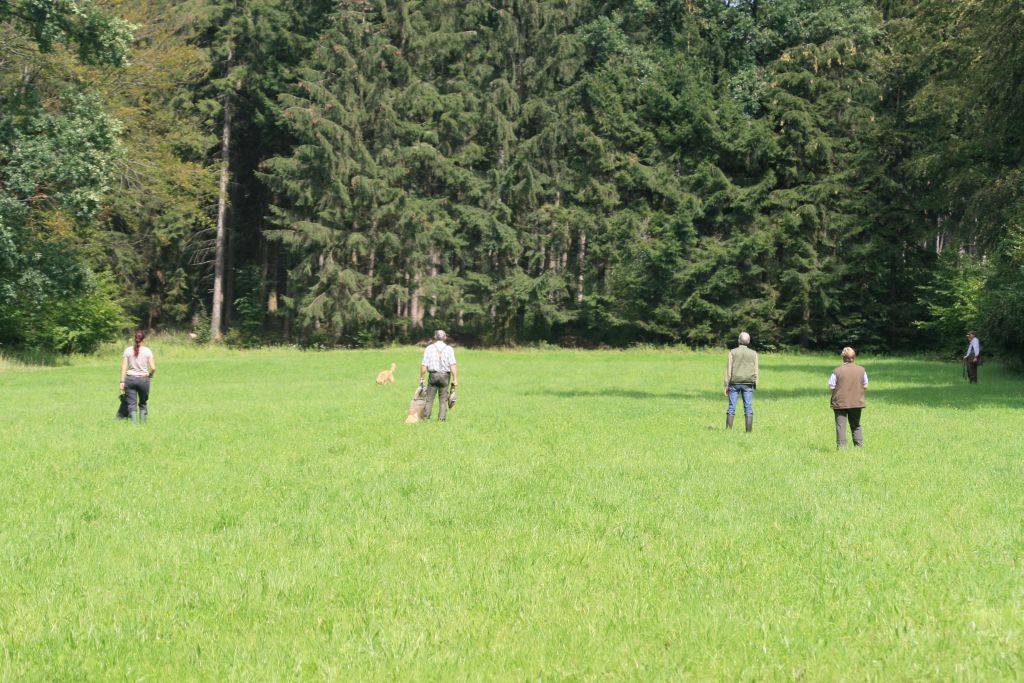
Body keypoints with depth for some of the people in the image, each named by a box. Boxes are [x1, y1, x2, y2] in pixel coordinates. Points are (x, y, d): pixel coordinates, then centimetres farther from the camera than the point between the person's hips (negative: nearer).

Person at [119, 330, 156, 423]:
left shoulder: (128, 350, 1)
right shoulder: (147, 351, -2)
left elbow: (124, 367, -2)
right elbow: (153, 368, -5)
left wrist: (122, 381, 1)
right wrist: (150, 376, 15)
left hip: (130, 378, 1)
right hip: (143, 379, 0)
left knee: (132, 405, 2)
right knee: (143, 403, 15)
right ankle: (143, 422, 13)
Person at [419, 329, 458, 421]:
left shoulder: (429, 348, 1)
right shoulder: (449, 349, -1)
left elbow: (424, 365, -3)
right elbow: (453, 365, -10)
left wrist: (421, 378, 5)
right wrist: (455, 379, -9)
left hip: (433, 375, 0)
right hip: (445, 376, 0)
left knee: (429, 398, 5)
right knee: (443, 399, 6)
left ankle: (426, 418, 3)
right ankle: (441, 419, 2)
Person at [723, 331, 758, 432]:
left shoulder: (733, 352, -1)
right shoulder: (753, 353, 4)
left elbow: (729, 369, -2)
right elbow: (755, 371, 4)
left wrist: (726, 385, 0)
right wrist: (755, 385, 9)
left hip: (735, 383, -1)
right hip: (748, 383, 1)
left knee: (732, 407, 1)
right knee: (748, 408, 2)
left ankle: (728, 430, -2)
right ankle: (749, 430, -2)